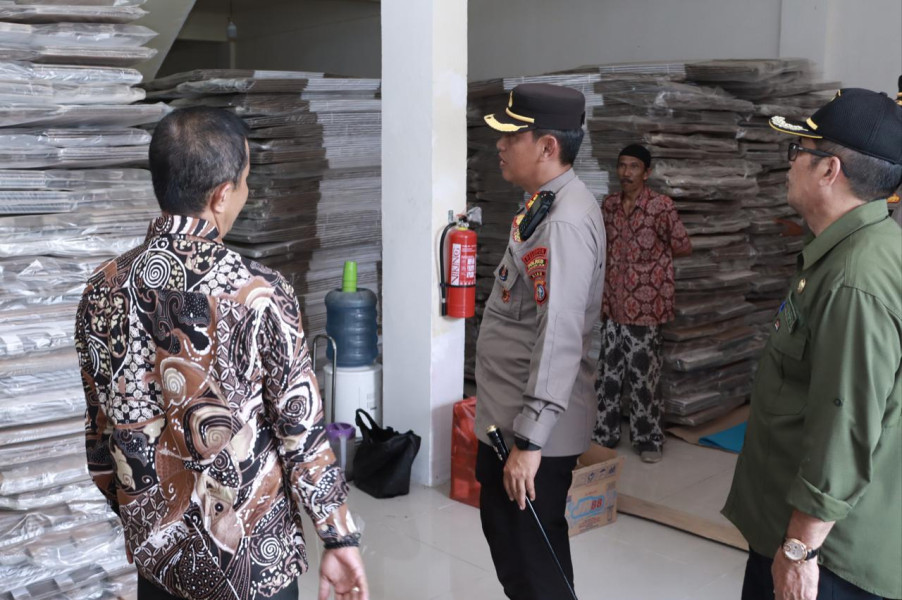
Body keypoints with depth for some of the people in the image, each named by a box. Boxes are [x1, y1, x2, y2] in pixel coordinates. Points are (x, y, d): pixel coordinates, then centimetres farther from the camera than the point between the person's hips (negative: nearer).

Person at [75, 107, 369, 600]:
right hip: (251, 558, -4)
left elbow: (100, 432, 3)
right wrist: (340, 538, -5)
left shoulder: (102, 291, -7)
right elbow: (302, 433, -16)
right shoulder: (259, 295, -22)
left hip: (154, 548, 4)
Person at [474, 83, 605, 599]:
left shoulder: (566, 220, -23)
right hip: (505, 413, 10)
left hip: (534, 426, -10)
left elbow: (560, 338, -28)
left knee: (533, 559, 5)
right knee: (504, 535, 23)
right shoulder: (544, 203, 9)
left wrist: (530, 440, -27)